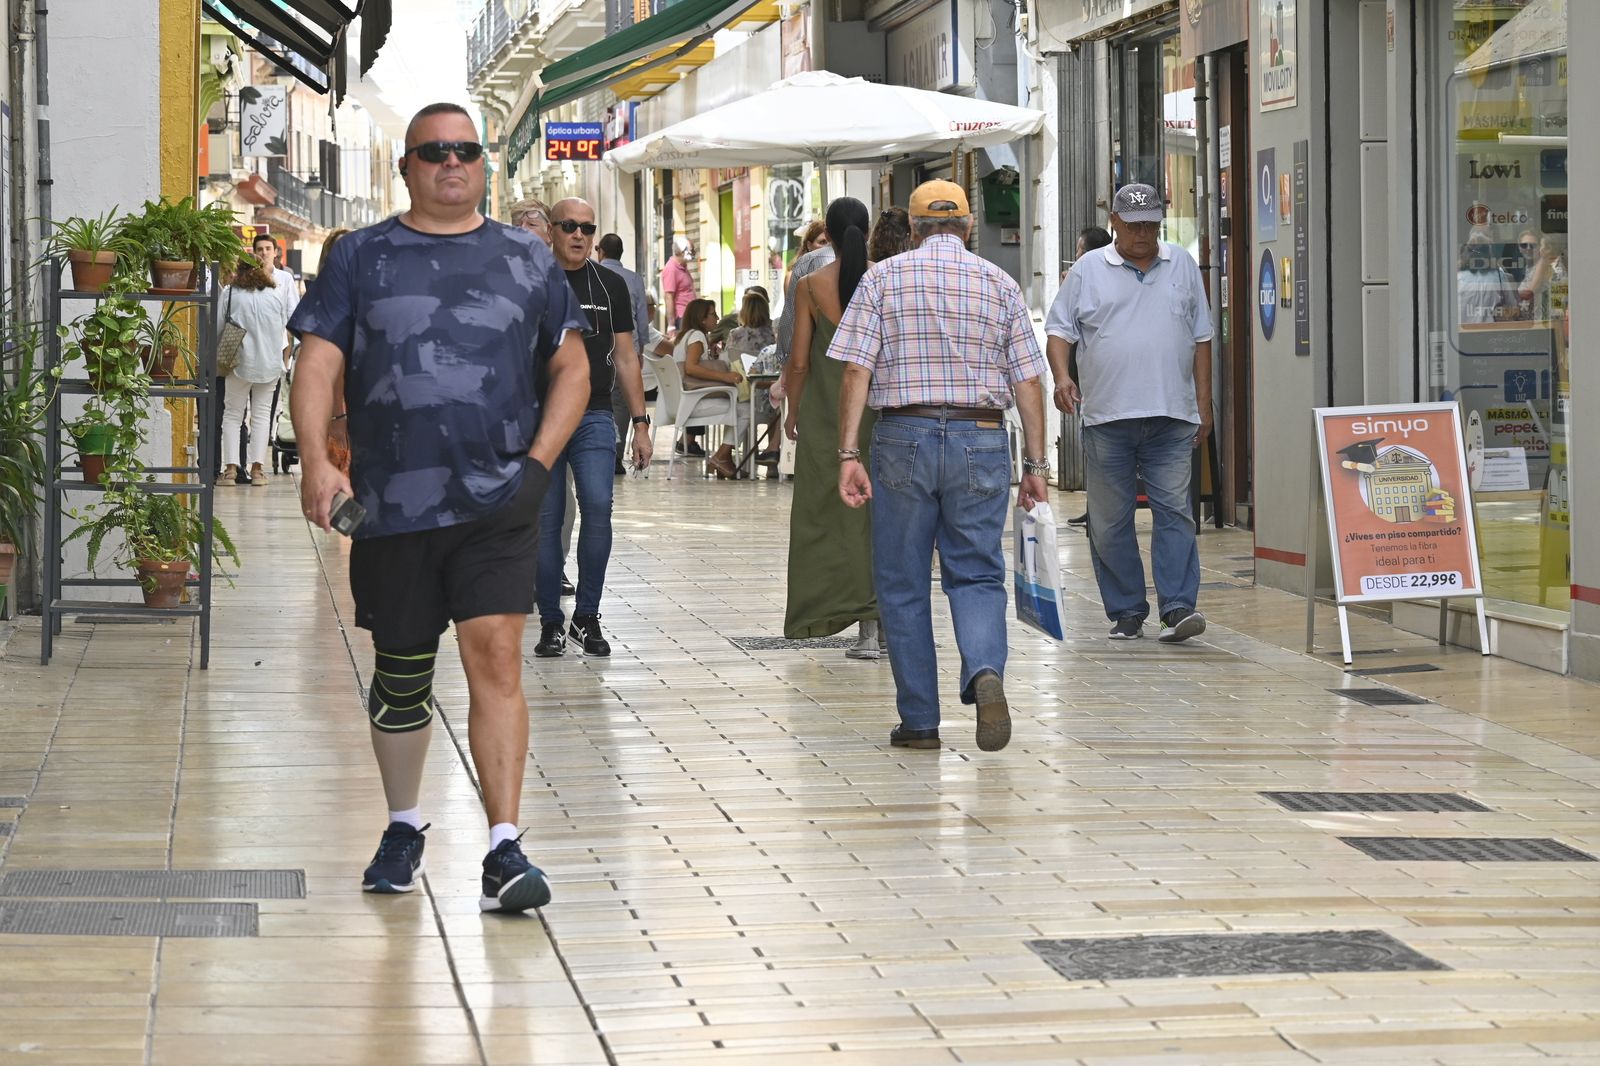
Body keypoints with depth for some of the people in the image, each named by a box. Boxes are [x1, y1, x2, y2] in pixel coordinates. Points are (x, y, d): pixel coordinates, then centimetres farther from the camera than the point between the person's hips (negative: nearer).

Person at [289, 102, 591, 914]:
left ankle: (504, 849, -16)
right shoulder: (362, 259, 7)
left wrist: (540, 460, -1)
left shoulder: (526, 260, 10)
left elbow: (572, 368, 14)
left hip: (497, 503, -1)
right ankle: (403, 830, 32)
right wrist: (316, 462, -15)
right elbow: (318, 366, 0)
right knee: (400, 677, 12)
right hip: (391, 504, 1)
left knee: (495, 657, -14)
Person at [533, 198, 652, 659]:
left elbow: (625, 358, 14)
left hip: (594, 417, 1)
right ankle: (551, 623, 11)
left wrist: (640, 423, 9)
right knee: (546, 521, 0)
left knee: (598, 508, -15)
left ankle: (587, 617, -2)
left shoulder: (611, 285, 11)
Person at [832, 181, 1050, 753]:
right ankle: (985, 671, -22)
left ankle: (919, 721, 10)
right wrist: (1035, 463, 7)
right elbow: (1028, 381, 4)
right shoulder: (1000, 283, 7)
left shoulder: (883, 278, 4)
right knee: (976, 576, 7)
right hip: (981, 442, 1)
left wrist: (849, 454, -6)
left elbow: (856, 370, -5)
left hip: (904, 437, -1)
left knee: (903, 583, 9)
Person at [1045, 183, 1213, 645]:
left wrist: (1204, 405, 11)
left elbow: (1201, 338, 15)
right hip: (1107, 417, 0)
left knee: (1174, 511, -8)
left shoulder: (1182, 266, 13)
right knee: (1110, 522, 2)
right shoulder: (1088, 271, 7)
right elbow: (1058, 330, 7)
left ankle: (1177, 607, -11)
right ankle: (1125, 613, 10)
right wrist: (1061, 377, -12)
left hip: (1171, 417, 0)